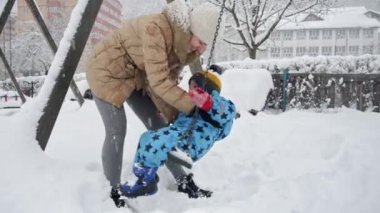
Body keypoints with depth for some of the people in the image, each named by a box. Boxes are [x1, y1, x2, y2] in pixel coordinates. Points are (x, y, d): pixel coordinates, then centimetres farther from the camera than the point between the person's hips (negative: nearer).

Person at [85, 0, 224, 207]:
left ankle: (183, 180, 16)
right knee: (116, 132, -12)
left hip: (135, 75, 7)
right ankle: (111, 194, 5)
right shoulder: (157, 29, -35)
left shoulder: (182, 45, -8)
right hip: (106, 69, -7)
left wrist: (176, 119, -13)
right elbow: (159, 82, -36)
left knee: (159, 128, 5)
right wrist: (193, 106, -31)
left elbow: (167, 83, -6)